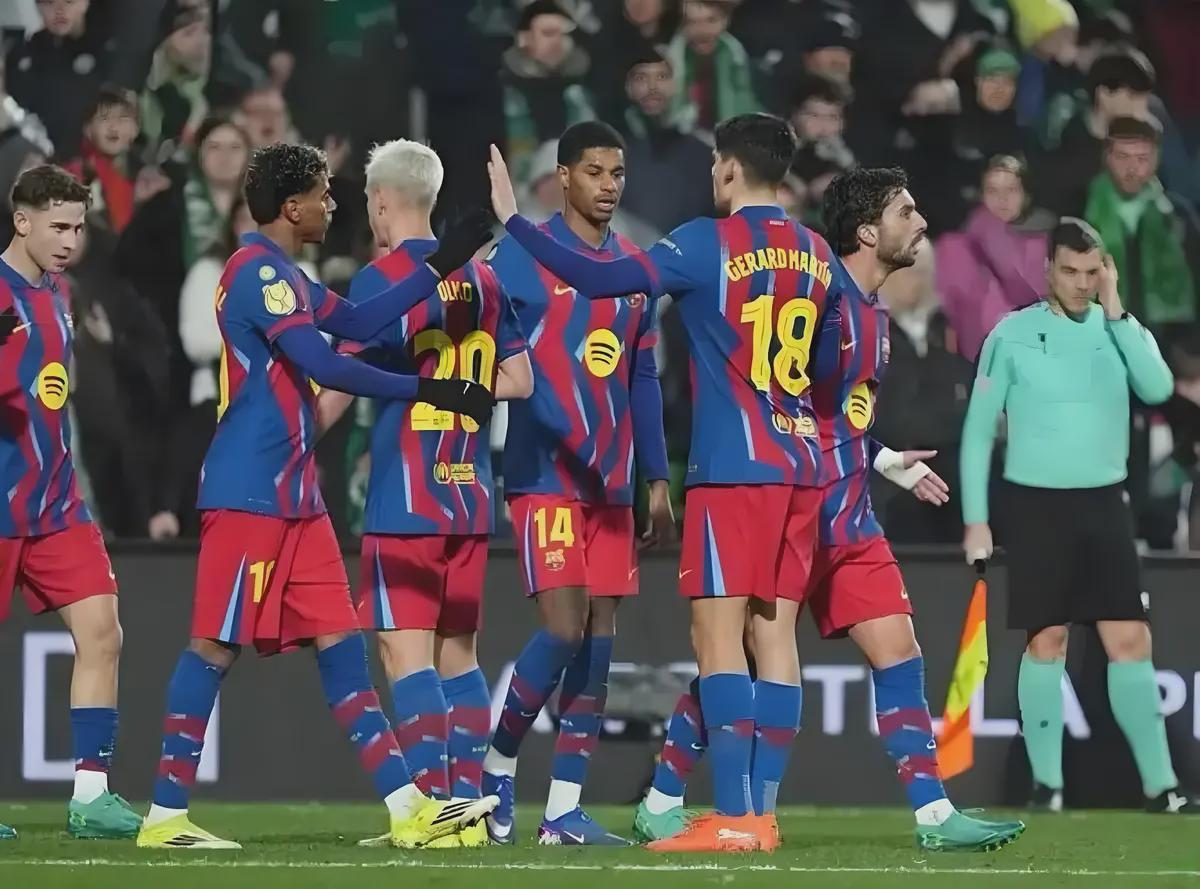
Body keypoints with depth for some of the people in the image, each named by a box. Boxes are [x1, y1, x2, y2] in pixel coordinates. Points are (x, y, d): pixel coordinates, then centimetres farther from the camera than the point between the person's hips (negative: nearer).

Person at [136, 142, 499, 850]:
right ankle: (165, 817, -2)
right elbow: (323, 365, -20)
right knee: (216, 646, -6)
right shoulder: (259, 272, -14)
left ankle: (407, 809, 4)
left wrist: (440, 269, 19)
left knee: (340, 645, 6)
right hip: (249, 493, -10)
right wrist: (425, 390, -16)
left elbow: (355, 323, 23)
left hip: (294, 494, 10)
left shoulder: (285, 275, 18)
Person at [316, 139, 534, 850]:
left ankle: (435, 805, -15)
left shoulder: (381, 280, -7)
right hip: (471, 497, 6)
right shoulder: (482, 279, 11)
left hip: (404, 497, -6)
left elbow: (342, 388, -9)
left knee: (407, 653, -7)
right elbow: (518, 379, 13)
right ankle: (471, 807, 9)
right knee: (457, 653, 11)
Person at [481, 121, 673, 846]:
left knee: (601, 638, 1)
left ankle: (565, 809, 5)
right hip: (546, 478, -6)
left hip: (610, 482, 6)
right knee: (564, 629, -14)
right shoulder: (522, 257, -4)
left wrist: (657, 478, 12)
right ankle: (498, 765, 7)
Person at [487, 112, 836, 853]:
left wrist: (515, 222, -13)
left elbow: (602, 279, -19)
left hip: (733, 467, -7)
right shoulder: (815, 255, 11)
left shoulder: (709, 243, -9)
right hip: (800, 466, 7)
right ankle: (762, 814, 7)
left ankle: (733, 817, -13)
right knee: (775, 632, 7)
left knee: (719, 631, -7)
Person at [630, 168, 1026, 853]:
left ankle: (934, 815, 0)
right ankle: (661, 804, 10)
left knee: (899, 652, 1)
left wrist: (890, 462, 29)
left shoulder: (873, 313, 15)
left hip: (849, 520, 9)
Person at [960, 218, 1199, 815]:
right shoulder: (1012, 335, 0)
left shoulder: (1120, 329, 6)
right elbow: (978, 428, 2)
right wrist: (975, 518, -3)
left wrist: (1115, 311, -13)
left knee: (1131, 641, -3)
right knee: (1047, 642, -1)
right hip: (1036, 504, -2)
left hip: (1103, 503, 2)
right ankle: (1047, 783, 5)